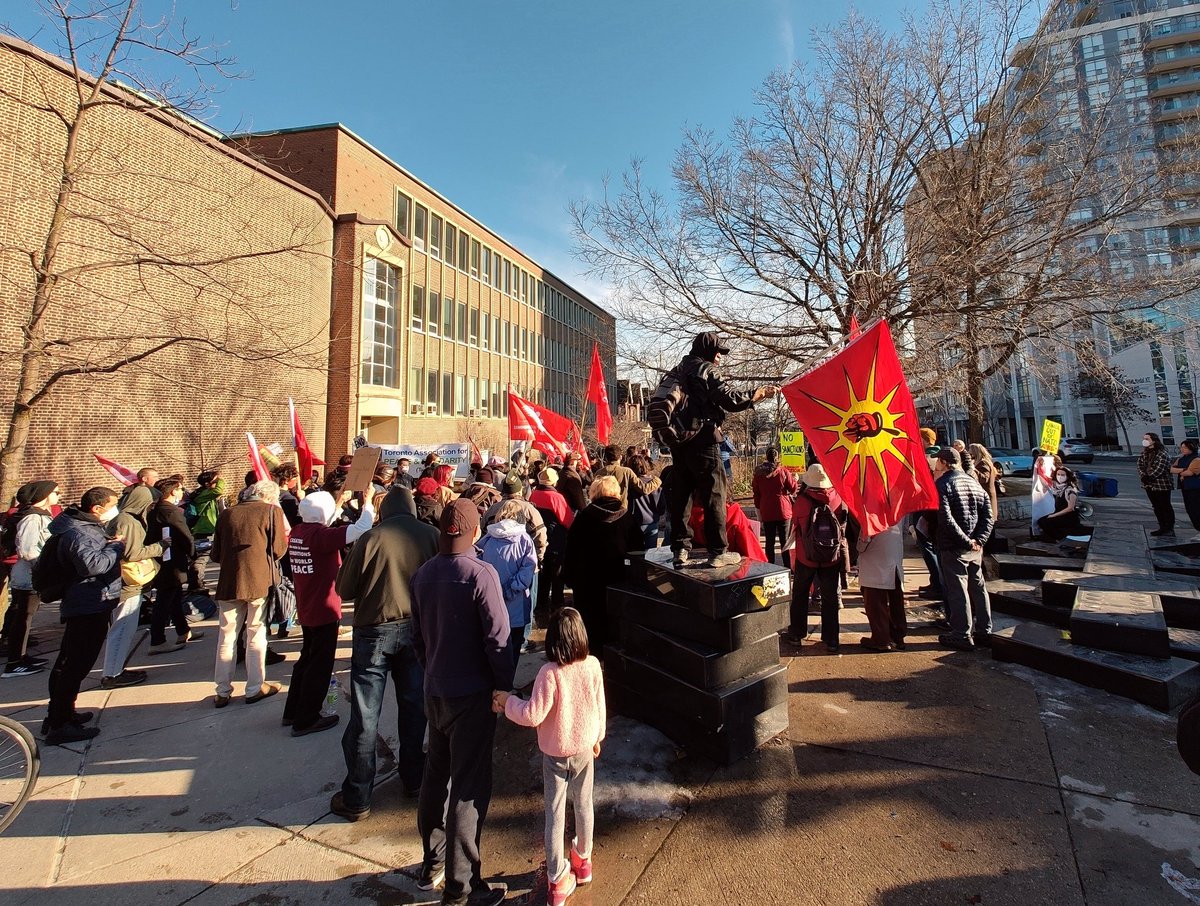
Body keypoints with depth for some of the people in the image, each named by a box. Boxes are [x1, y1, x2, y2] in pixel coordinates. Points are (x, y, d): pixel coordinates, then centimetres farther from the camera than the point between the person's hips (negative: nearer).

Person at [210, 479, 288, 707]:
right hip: (260, 582, -3)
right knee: (256, 635, 8)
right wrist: (286, 534, 11)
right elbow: (278, 550, -7)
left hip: (229, 583, 4)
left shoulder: (227, 514, 8)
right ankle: (255, 688, 16)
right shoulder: (272, 511, -4)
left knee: (227, 637, 13)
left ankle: (222, 691, 21)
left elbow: (216, 554, 12)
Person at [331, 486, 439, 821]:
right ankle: (413, 780, 33)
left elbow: (344, 590, -4)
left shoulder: (370, 538, -12)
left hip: (375, 630, -2)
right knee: (413, 706, 18)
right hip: (417, 628, 3)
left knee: (365, 716, 9)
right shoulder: (432, 535, -7)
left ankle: (356, 799, 20)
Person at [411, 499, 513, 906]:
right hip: (472, 693, -7)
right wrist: (505, 687, -7)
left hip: (435, 692, 7)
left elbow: (418, 636, 9)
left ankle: (431, 865, 38)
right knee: (469, 786, 6)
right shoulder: (481, 573, -20)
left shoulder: (423, 574, 1)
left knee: (436, 775, 22)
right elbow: (496, 638, -20)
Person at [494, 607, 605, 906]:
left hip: (555, 755, -3)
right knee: (584, 806, 23)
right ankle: (583, 861, 45)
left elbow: (533, 715, -25)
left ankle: (558, 880, 27)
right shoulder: (593, 666, -15)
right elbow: (600, 707, -3)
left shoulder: (550, 673, -27)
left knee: (555, 815, 14)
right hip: (585, 749, 3)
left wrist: (506, 700, -10)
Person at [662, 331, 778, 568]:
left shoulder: (678, 371, 17)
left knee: (680, 495, 10)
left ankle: (679, 549, 13)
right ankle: (717, 551, 1)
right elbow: (730, 399, -12)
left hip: (679, 442, 7)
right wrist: (759, 394, 0)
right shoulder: (706, 370, -4)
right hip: (702, 440, -7)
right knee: (713, 495, -1)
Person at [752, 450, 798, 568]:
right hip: (783, 511, -2)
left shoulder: (759, 474, 2)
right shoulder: (784, 472, -7)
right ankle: (788, 569, 8)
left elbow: (756, 494, 6)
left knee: (769, 543, 9)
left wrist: (759, 509, 13)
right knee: (785, 542, 6)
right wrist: (794, 479, 19)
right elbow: (793, 489, 0)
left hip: (766, 513, 2)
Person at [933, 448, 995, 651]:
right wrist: (978, 540, -2)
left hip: (953, 547, -7)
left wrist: (965, 541, -15)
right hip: (975, 547, 7)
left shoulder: (941, 484, -12)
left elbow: (945, 519, -22)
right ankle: (984, 632, 25)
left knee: (957, 590, 0)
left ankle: (962, 635, 7)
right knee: (978, 587, 15)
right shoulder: (974, 482, 10)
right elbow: (988, 515, 6)